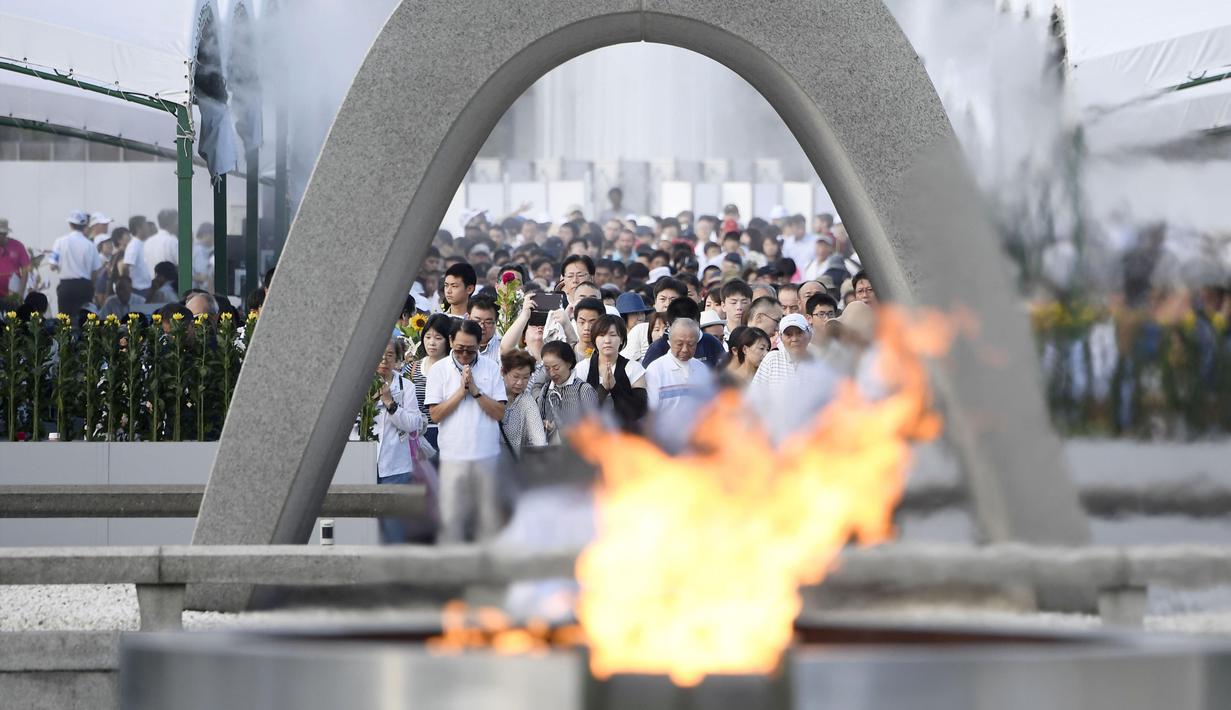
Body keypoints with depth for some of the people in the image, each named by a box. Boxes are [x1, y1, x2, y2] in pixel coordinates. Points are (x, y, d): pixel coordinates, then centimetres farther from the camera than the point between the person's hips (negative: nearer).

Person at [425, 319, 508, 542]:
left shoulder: (491, 369, 5)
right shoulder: (438, 371, 4)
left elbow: (499, 413, -1)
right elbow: (435, 414, -4)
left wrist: (475, 390, -10)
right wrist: (460, 391, -10)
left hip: (487, 454, 1)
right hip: (453, 455, -1)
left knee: (489, 516, 4)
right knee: (451, 517, -3)